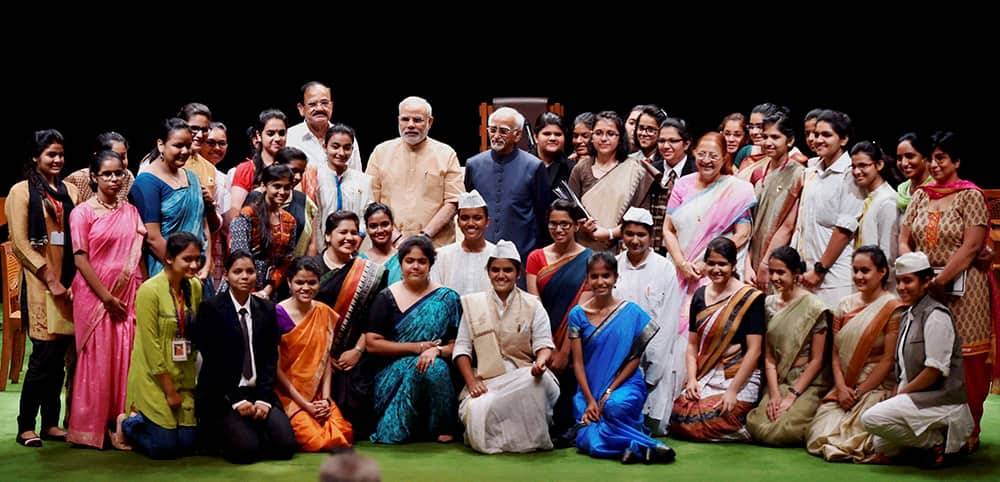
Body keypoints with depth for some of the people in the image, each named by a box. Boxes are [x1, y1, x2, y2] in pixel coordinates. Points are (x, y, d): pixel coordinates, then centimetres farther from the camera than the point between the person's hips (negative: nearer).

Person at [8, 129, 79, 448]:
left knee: (60, 353, 4)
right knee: (45, 353, -8)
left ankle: (51, 422, 13)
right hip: (39, 282, -4)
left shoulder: (69, 191, 13)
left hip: (69, 281, 5)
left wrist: (76, 278, 0)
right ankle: (25, 426, 1)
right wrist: (50, 278, -11)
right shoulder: (22, 191, 0)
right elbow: (19, 242, -6)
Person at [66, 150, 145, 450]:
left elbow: (138, 255, 13)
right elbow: (81, 259, -8)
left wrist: (140, 294, 0)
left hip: (128, 297, 4)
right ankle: (92, 428, 7)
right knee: (97, 360, -1)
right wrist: (107, 297, -13)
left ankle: (119, 426, 5)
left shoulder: (131, 212, 12)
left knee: (125, 359, 0)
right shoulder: (83, 212, -2)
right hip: (94, 295, -4)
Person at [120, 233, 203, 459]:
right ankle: (127, 423, 21)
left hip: (184, 378, 6)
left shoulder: (195, 287, 4)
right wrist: (170, 390, -13)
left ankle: (142, 419, 29)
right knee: (164, 447, -8)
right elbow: (151, 346, -16)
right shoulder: (150, 291, -15)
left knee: (187, 444, 3)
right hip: (154, 380, -6)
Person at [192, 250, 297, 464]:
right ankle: (219, 437, 8)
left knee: (285, 445, -16)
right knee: (247, 449, -24)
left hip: (258, 392, 4)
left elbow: (271, 358, 7)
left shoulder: (267, 309, 10)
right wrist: (237, 400, -14)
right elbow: (213, 360, -8)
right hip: (222, 396, -4)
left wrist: (263, 399, -7)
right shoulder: (210, 309, -3)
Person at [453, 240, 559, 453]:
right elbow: (462, 348, 8)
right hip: (487, 381, 0)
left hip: (524, 377, 0)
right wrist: (471, 382, -9)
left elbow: (543, 343, 1)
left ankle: (531, 439, -16)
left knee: (540, 379, -36)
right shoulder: (473, 304, 12)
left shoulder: (532, 305, 11)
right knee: (478, 410, -34)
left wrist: (540, 362, -25)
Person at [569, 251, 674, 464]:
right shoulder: (578, 314, 3)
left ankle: (638, 446, -19)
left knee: (615, 406, -40)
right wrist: (590, 400, -10)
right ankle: (649, 446, -13)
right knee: (590, 444, -25)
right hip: (590, 389, 2)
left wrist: (609, 393, -11)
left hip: (625, 383, -2)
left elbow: (634, 359, -1)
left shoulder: (631, 312, 0)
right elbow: (578, 362, 1)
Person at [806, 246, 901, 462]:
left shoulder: (892, 309, -6)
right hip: (844, 388, 5)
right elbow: (836, 353, 10)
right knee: (819, 436, -16)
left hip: (877, 387, -5)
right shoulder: (845, 305, 12)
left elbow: (889, 360, -10)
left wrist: (859, 392, -12)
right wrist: (841, 387, -7)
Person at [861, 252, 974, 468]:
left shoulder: (936, 316, -14)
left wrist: (900, 394, -14)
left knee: (872, 418, -24)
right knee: (881, 446, 8)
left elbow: (935, 370, -20)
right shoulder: (909, 316, 14)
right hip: (916, 397, 10)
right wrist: (897, 396, 1)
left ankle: (938, 442, -9)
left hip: (942, 399, -10)